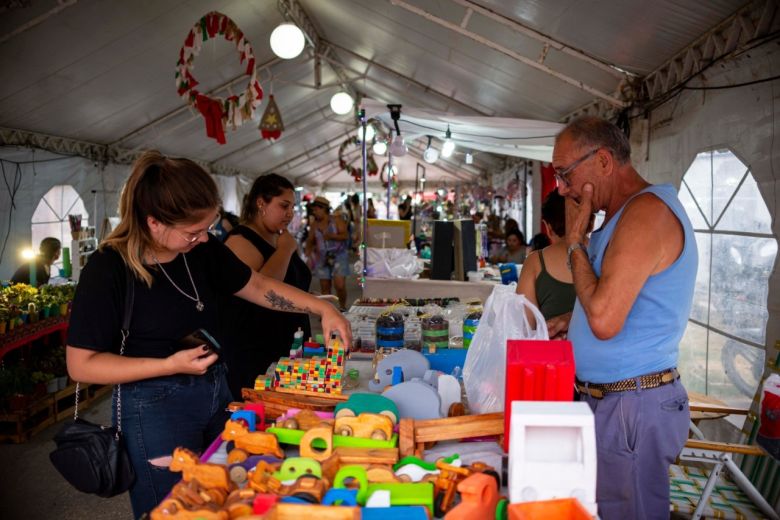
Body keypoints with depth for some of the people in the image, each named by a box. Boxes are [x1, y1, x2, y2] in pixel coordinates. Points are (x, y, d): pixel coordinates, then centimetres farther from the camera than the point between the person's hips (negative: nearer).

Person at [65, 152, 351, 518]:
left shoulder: (203, 249, -3)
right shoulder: (109, 269, -19)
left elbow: (259, 286, 8)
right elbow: (81, 365, -15)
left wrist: (323, 309, -4)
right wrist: (170, 365, -24)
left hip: (216, 393, 6)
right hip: (155, 408, -6)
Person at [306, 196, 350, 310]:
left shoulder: (337, 221, -3)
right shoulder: (314, 225, 7)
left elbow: (345, 235, -12)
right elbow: (310, 241, 11)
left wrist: (332, 236, -27)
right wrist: (309, 250, -9)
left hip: (338, 255, -3)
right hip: (322, 258, 4)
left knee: (339, 285, -12)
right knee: (324, 287, 3)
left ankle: (343, 308, 10)